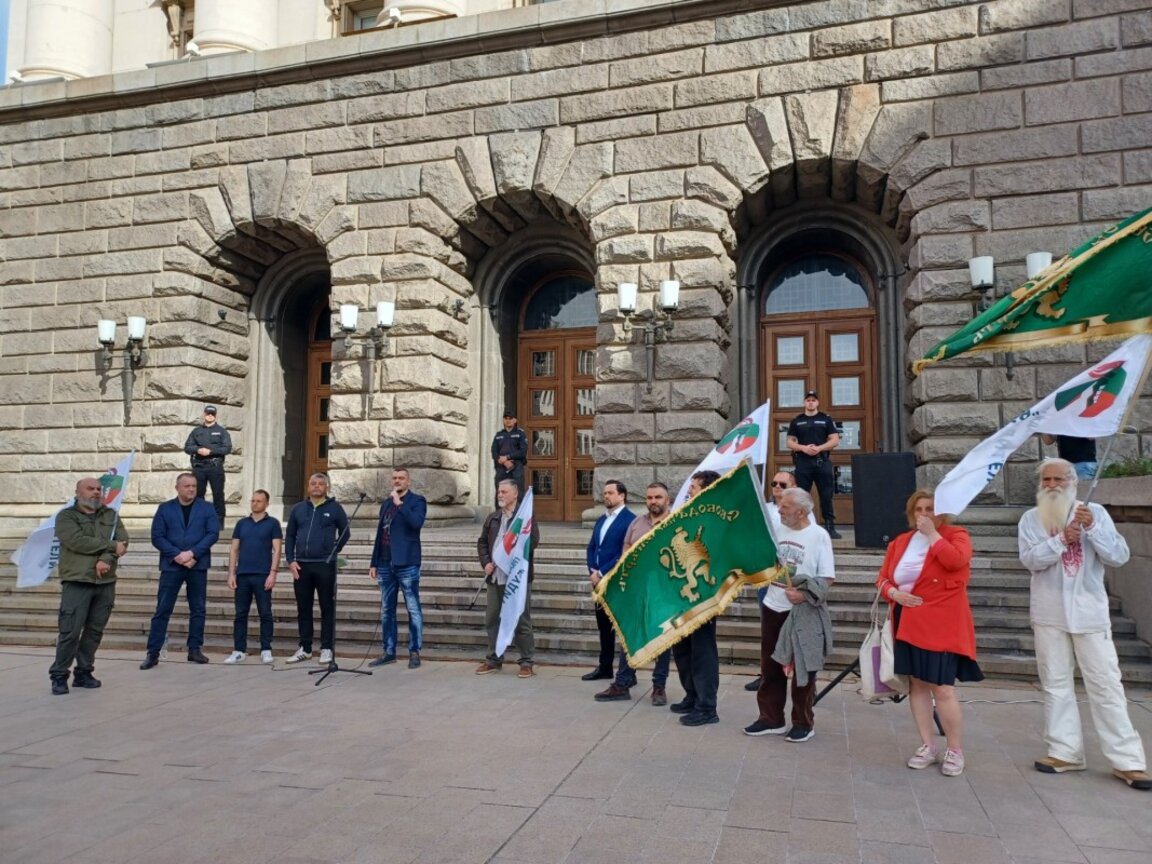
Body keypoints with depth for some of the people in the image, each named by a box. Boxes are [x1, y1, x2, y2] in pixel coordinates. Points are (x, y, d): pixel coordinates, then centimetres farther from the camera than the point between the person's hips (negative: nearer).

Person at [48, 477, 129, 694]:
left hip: (106, 583, 4)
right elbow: (77, 541, -14)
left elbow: (122, 540, 0)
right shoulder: (66, 516, 2)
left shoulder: (111, 515, 13)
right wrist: (111, 546, -10)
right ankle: (59, 676, 7)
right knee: (70, 632, -5)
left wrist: (106, 559, -17)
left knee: (95, 631, 7)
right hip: (76, 582, -4)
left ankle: (84, 673, 17)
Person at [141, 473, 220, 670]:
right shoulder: (165, 508, 6)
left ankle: (195, 649, 14)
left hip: (198, 565, 1)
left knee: (198, 609, 5)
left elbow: (213, 533, -4)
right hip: (171, 565, -1)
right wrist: (177, 555, -14)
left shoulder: (206, 508, 5)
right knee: (162, 610, -1)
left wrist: (192, 553, -14)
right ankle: (153, 653, 4)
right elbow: (157, 537, -1)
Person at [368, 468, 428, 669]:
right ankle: (389, 652, 18)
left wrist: (399, 503, -17)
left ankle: (414, 652, 4)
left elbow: (417, 522, -21)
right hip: (386, 564, 6)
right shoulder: (386, 503, 17)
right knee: (386, 611, 10)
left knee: (413, 609, -2)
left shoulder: (417, 501, -1)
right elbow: (380, 534, 17)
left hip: (407, 564, -6)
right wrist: (374, 563, 13)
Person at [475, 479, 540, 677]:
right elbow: (482, 542, 16)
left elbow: (532, 541, -16)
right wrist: (486, 562, 0)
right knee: (492, 619, 12)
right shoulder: (493, 518, 14)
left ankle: (526, 662, 10)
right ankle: (494, 659, 24)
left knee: (521, 621, 0)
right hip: (495, 577, 6)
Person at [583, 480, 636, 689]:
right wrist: (593, 571, -1)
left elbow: (626, 553, -18)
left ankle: (624, 681, 1)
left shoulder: (630, 519, -11)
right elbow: (591, 548, 16)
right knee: (603, 626, 17)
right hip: (599, 581, 8)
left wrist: (602, 573, -15)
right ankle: (604, 667, 31)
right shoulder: (601, 520, 16)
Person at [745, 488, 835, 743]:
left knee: (802, 669, 5)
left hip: (803, 612, -5)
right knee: (770, 667, 12)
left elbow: (828, 578, -11)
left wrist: (804, 594, -23)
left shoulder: (819, 535, -9)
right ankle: (771, 719, 24)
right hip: (773, 608, 5)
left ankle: (804, 723, 19)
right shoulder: (777, 531, 5)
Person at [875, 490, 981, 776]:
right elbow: (882, 578, 12)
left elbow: (956, 560, -24)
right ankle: (927, 746, 22)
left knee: (943, 688, -7)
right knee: (916, 684, 11)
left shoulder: (956, 535, -2)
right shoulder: (900, 542, 12)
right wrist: (893, 593, -8)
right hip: (908, 624, 6)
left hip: (940, 626, -6)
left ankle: (955, 751, 11)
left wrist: (932, 533, -16)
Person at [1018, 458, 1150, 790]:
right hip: (1049, 614, 2)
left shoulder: (1095, 512, -1)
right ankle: (1065, 751, 18)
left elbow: (1119, 556, -8)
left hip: (1089, 613, -1)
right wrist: (1061, 539, -22)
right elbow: (1030, 559, -12)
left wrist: (1092, 528, -20)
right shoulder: (1031, 519, 1)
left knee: (1106, 686, 0)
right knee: (1056, 685, 8)